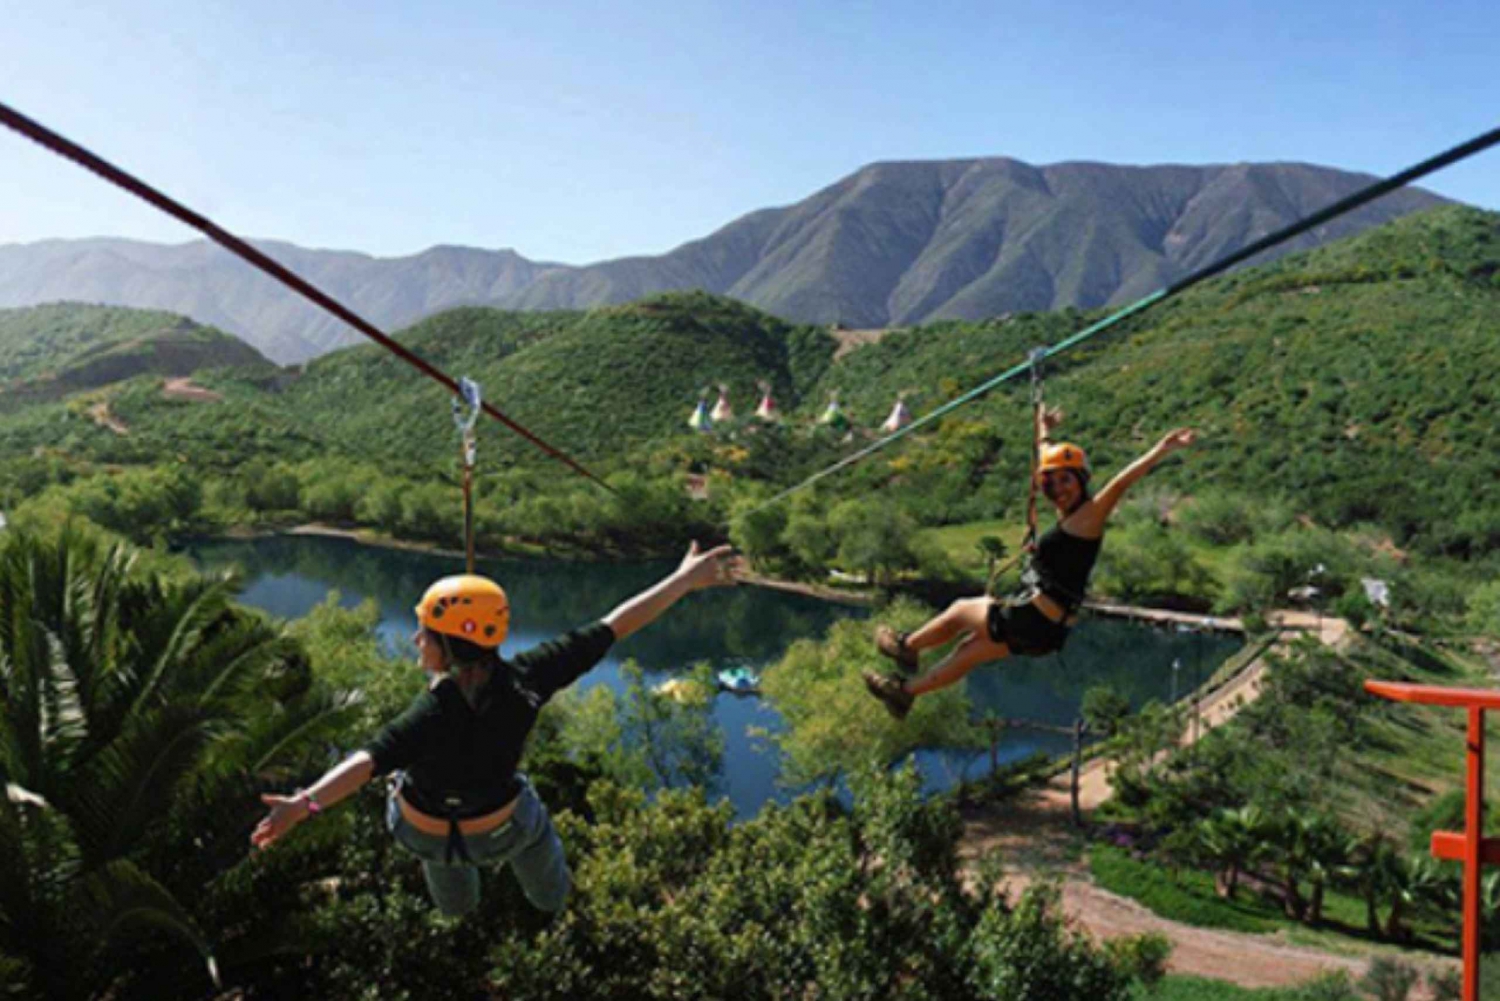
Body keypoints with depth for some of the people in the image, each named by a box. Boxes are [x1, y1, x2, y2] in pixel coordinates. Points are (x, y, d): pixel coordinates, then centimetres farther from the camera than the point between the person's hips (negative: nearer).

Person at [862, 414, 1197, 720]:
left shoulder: (1090, 515, -15)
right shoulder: (1070, 514, 7)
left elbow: (1120, 483, -33)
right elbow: (1046, 468, 23)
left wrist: (1162, 450, -45)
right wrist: (1044, 433, 38)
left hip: (1030, 620, -8)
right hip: (1049, 630, 8)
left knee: (959, 611, 13)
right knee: (967, 653, 22)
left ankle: (906, 647, 38)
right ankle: (905, 691, 37)